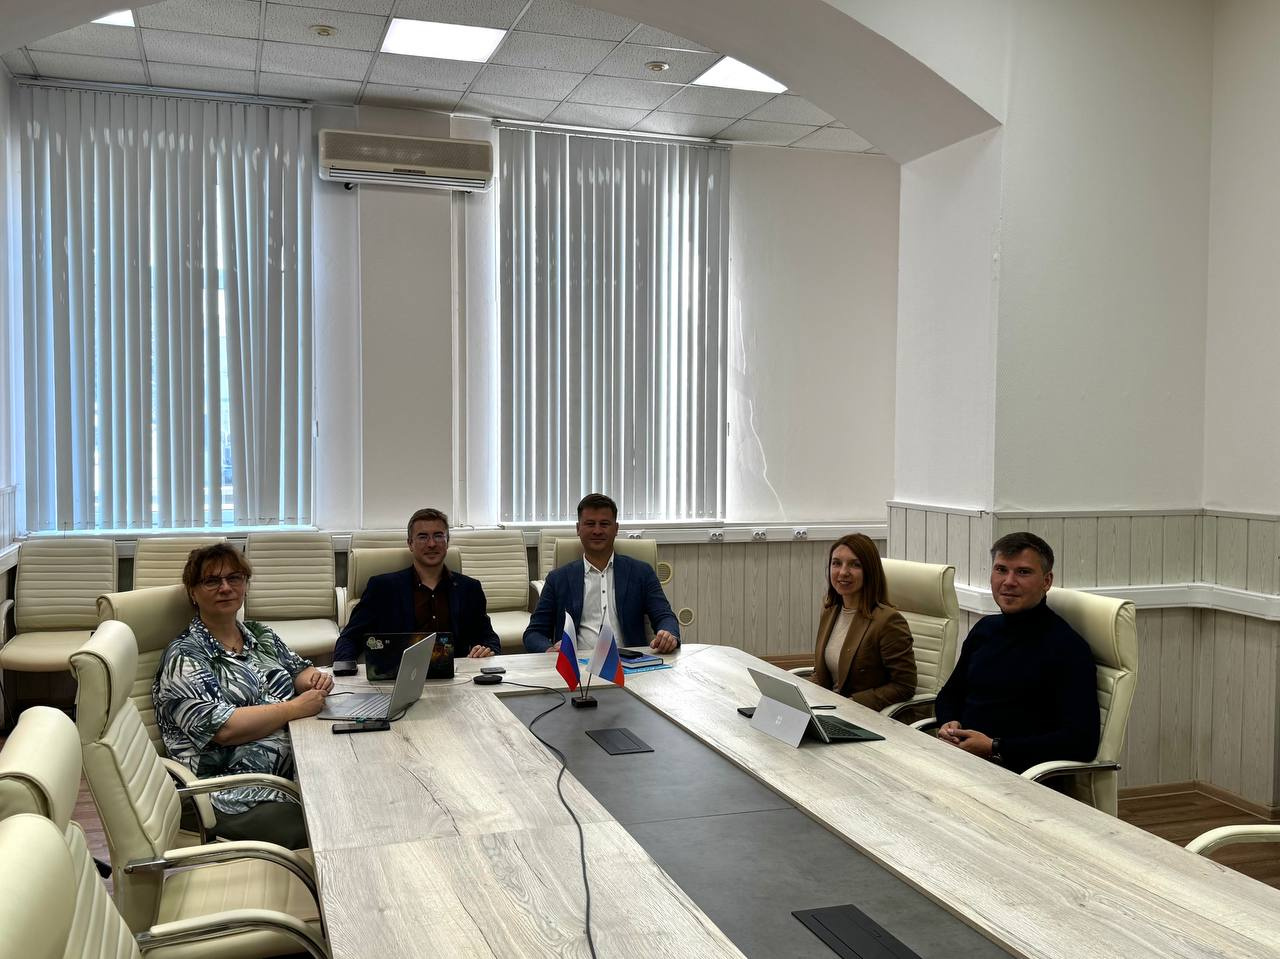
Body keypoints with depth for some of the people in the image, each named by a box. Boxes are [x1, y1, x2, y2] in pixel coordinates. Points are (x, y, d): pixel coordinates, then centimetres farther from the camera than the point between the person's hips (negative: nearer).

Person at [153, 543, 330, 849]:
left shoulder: (261, 636, 17)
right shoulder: (184, 658, -4)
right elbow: (221, 728, -16)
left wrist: (316, 680, 0)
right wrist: (295, 708, -18)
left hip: (295, 768, 7)